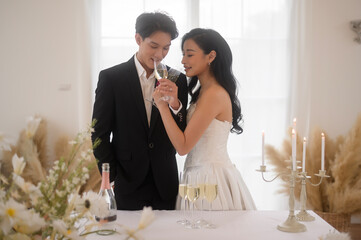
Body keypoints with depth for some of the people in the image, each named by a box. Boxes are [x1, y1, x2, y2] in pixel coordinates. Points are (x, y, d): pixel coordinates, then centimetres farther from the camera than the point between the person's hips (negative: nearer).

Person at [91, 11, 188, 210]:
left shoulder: (177, 80, 2)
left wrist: (175, 104, -17)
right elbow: (100, 133, -1)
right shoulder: (110, 78, -4)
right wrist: (111, 178, -5)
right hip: (128, 186, -2)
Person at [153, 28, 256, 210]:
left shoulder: (214, 94, -18)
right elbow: (185, 132, 6)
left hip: (211, 179, -9)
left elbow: (183, 146, -20)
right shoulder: (203, 91, 13)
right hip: (200, 174, 9)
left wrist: (162, 106, -16)